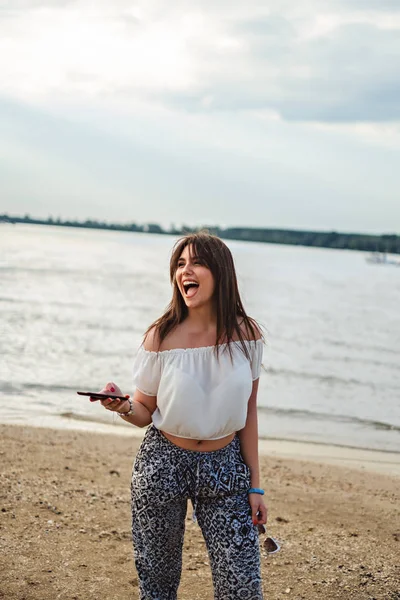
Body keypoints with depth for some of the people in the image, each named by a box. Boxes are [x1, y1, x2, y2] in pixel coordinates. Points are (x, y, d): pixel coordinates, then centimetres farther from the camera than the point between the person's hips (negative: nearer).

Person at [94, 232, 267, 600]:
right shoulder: (162, 336, -11)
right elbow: (145, 413, -1)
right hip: (163, 464, -1)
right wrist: (123, 407, -25)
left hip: (225, 465, 1)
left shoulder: (246, 334, -6)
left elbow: (247, 411, 2)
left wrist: (255, 485, 4)